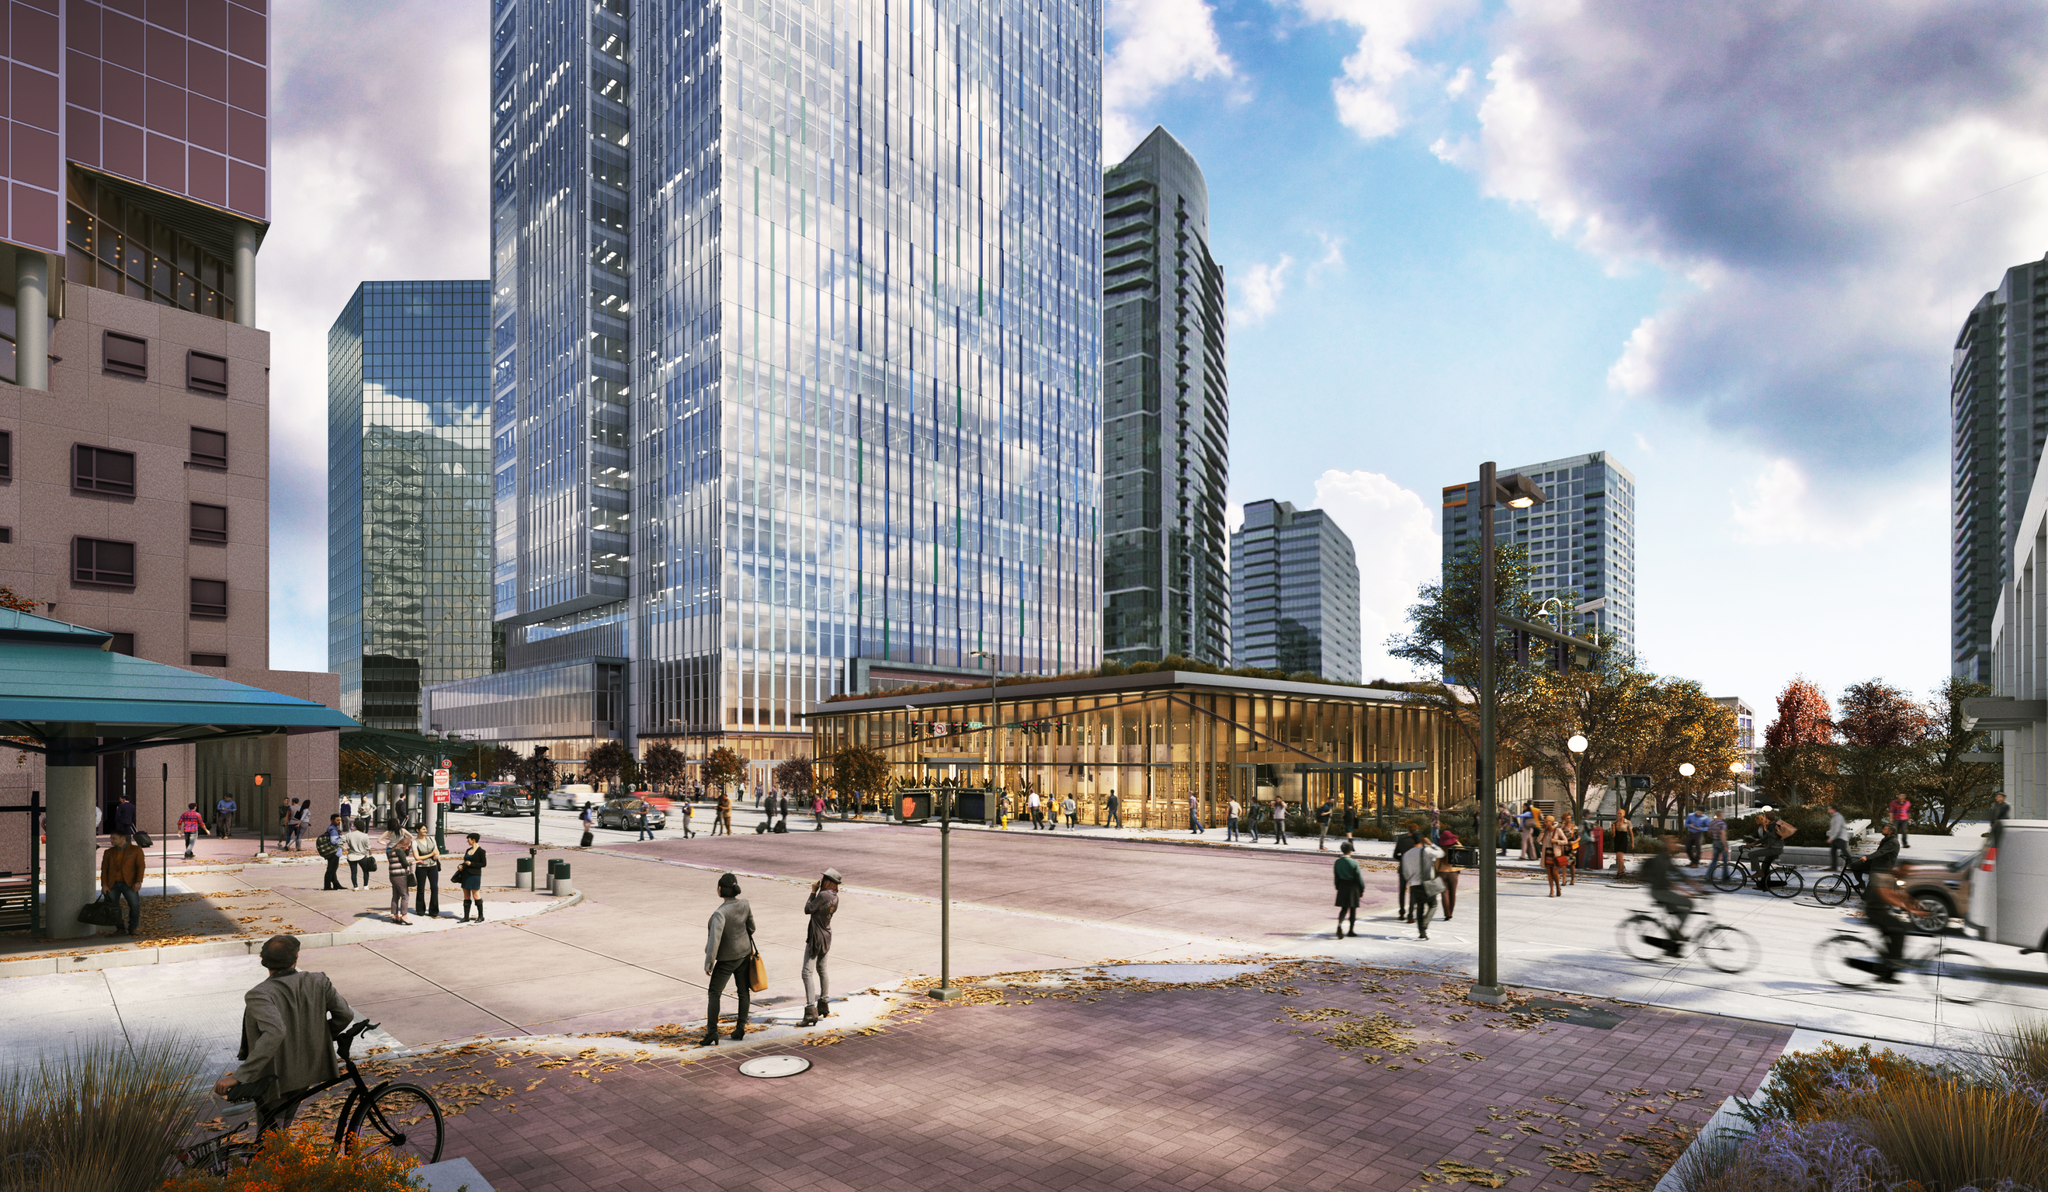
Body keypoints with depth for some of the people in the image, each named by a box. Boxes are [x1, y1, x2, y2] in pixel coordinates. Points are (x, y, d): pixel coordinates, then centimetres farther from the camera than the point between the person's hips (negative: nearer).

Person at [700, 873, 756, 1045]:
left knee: (714, 993, 7)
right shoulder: (744, 904, -10)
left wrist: (708, 964, -19)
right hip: (745, 952, 6)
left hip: (728, 958, -6)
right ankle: (740, 1028, 21)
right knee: (743, 991, 15)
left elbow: (714, 940, -30)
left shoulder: (720, 913, -29)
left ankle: (712, 1033, 3)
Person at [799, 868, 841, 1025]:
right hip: (826, 937, 9)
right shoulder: (835, 897, 3)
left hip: (816, 938, -9)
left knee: (808, 972, -11)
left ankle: (811, 1012, -19)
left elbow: (808, 910, -15)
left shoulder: (823, 895, -23)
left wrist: (813, 892, -5)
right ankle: (823, 1007, 34)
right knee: (821, 970, 23)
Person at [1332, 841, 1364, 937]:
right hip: (1353, 887, -3)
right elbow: (1359, 878, -9)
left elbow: (1336, 877, 4)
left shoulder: (1337, 862, -4)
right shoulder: (1354, 863, -15)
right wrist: (1362, 890, 2)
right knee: (1353, 909, 12)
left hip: (1342, 887, 3)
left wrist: (1338, 888, 15)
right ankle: (1351, 930, 20)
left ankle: (1339, 924, -17)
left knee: (1344, 908, 9)